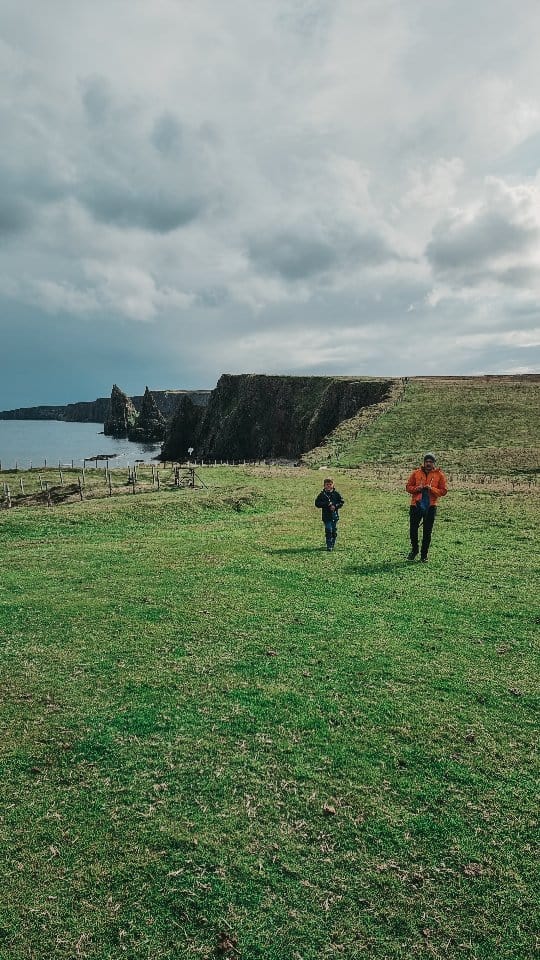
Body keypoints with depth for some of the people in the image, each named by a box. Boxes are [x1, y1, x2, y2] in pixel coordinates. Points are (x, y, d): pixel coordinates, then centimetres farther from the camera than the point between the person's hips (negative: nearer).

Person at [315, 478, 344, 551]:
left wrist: (335, 506, -12)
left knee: (334, 531, 9)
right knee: (328, 531, -8)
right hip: (326, 516, -2)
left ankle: (332, 545, 24)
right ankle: (329, 546, -4)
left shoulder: (336, 493, 3)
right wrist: (326, 504, -16)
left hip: (334, 515, 2)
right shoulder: (322, 494, 0)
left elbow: (342, 502, 5)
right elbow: (317, 503, -4)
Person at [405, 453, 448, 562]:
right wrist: (418, 488, -12)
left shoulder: (439, 475, 3)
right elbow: (408, 487, 7)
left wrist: (431, 489, -15)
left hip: (430, 507, -1)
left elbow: (443, 491, 0)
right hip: (416, 505, 1)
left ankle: (424, 555, 15)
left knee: (427, 532, 4)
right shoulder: (416, 473, 5)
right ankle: (414, 549, 25)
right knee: (413, 529, 3)